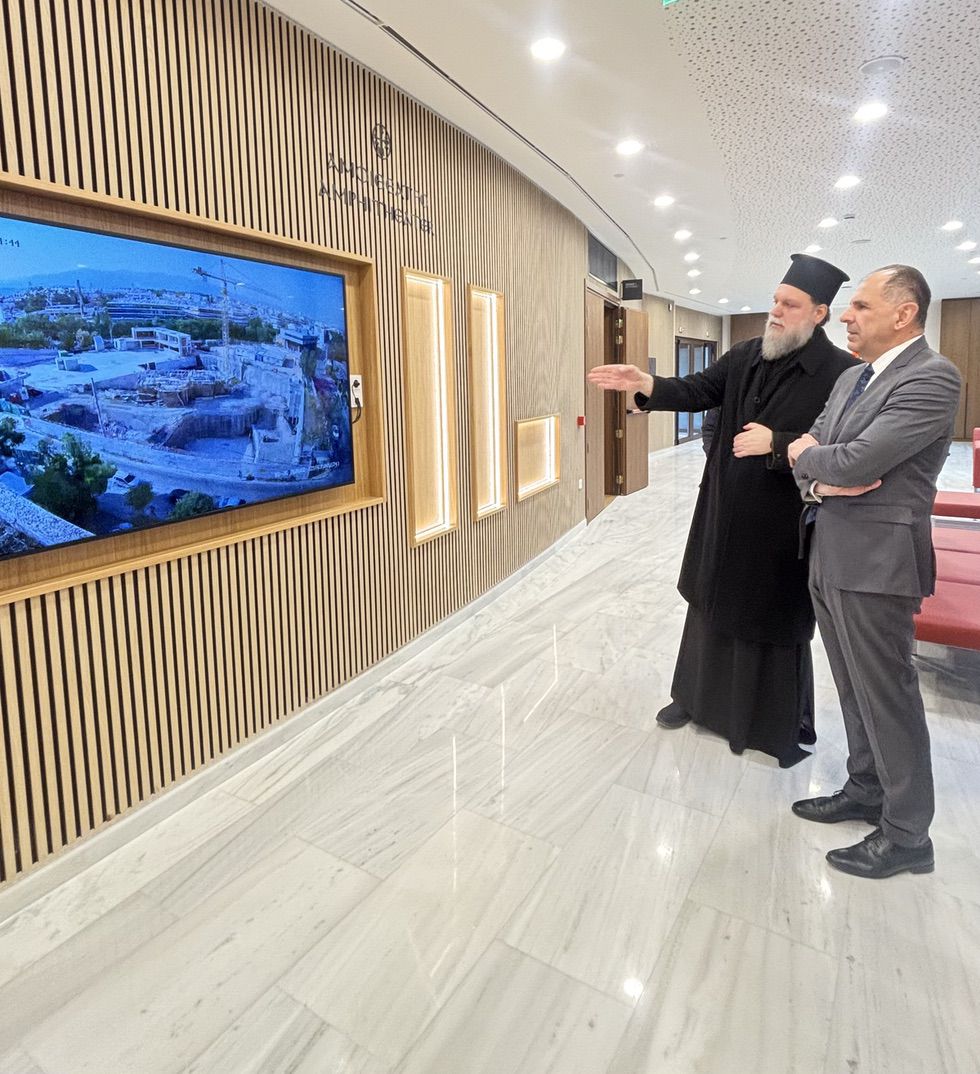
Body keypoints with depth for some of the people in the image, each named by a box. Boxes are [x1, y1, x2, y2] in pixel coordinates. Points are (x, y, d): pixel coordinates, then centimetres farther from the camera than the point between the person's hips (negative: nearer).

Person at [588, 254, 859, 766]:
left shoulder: (841, 373, -12)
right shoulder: (746, 355, 5)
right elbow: (698, 390, -1)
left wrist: (776, 443, -25)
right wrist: (645, 384, -17)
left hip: (783, 525, -5)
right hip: (725, 514, 6)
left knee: (778, 623, 7)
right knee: (711, 606, 17)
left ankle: (786, 728, 28)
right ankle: (697, 697, 37)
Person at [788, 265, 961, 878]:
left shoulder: (932, 379, -15)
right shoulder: (851, 379, 14)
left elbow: (853, 463, -24)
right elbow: (804, 454, 11)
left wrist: (809, 455, -3)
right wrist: (820, 481, -12)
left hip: (876, 560, -8)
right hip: (831, 556, 9)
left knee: (888, 695, 3)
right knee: (855, 688, 19)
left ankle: (906, 834, 20)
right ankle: (866, 791, 37)